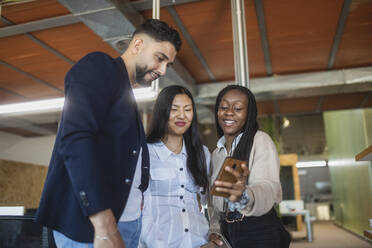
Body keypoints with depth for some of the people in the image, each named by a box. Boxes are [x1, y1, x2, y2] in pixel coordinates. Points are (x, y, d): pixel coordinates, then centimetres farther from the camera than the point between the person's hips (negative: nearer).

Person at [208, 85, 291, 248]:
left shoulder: (261, 140, -10)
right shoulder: (216, 153, 10)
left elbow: (270, 189, -26)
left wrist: (245, 196, -46)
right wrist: (214, 230, 0)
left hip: (261, 235, -5)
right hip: (227, 234, 5)